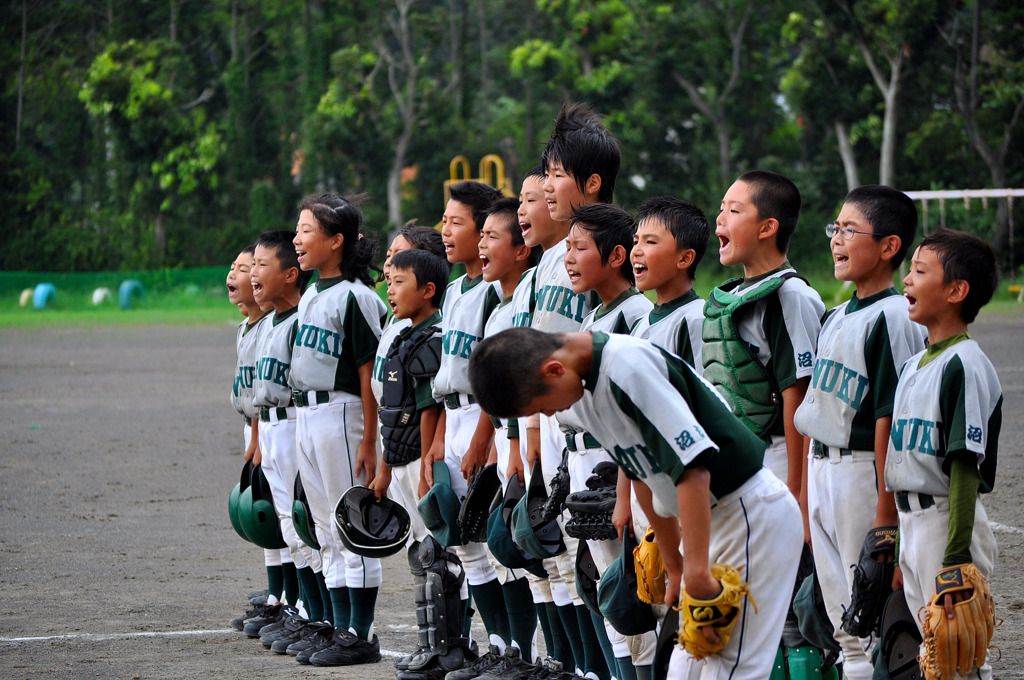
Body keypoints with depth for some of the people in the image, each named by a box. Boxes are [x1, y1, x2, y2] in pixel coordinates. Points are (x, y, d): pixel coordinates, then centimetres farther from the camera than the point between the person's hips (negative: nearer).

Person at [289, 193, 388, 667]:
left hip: (340, 412, -9)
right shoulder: (310, 296, 14)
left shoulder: (355, 297, -12)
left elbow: (369, 373, -14)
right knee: (327, 531, 12)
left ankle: (361, 636, -1)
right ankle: (340, 628, 17)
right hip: (303, 414, 9)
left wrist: (369, 440, -17)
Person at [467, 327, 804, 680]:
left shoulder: (630, 367, -25)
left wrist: (697, 570, -27)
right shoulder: (583, 388, 5)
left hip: (754, 514, -10)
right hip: (711, 517, 10)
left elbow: (692, 468, -28)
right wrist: (674, 568, 19)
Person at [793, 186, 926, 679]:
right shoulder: (836, 318, 14)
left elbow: (889, 417, -18)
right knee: (844, 624, 13)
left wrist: (885, 512, -21)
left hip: (864, 471, -9)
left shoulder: (892, 318, -14)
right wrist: (806, 492, 18)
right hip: (821, 468, 9)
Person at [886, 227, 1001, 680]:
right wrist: (902, 556, 19)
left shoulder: (964, 365, -14)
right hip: (912, 523, 9)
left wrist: (955, 563, -23)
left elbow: (965, 471, -19)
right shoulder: (913, 366, 14)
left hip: (948, 523, -9)